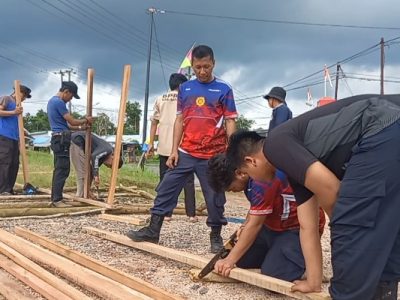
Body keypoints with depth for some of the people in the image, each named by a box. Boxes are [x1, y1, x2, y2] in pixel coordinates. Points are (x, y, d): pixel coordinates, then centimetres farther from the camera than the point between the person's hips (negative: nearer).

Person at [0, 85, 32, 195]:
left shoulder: (17, 105, 25)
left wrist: (20, 136, 20)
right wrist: (13, 112, -16)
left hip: (15, 137, 8)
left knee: (14, 164, 4)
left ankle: (9, 189, 8)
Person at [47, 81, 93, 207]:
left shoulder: (52, 101, 19)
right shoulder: (59, 102, -13)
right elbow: (72, 121, -12)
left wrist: (80, 127, 23)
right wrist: (86, 120, 5)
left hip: (58, 138, 11)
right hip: (62, 139, -11)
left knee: (58, 170, 12)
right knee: (62, 170, -9)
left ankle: (55, 198, 15)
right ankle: (57, 199, -9)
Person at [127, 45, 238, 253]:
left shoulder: (224, 90, -1)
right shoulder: (184, 89, 8)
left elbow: (230, 122, -2)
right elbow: (180, 120, 11)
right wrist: (174, 150, 5)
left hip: (213, 156, -3)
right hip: (185, 153, 3)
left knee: (215, 198, 6)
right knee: (166, 190, 5)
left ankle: (216, 237, 22)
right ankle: (153, 230, 17)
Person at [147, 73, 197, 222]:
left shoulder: (160, 99, 12)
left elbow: (154, 122, 8)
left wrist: (151, 143, 11)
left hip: (164, 146, 3)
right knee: (188, 180, 4)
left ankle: (166, 213, 6)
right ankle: (191, 214, 3)